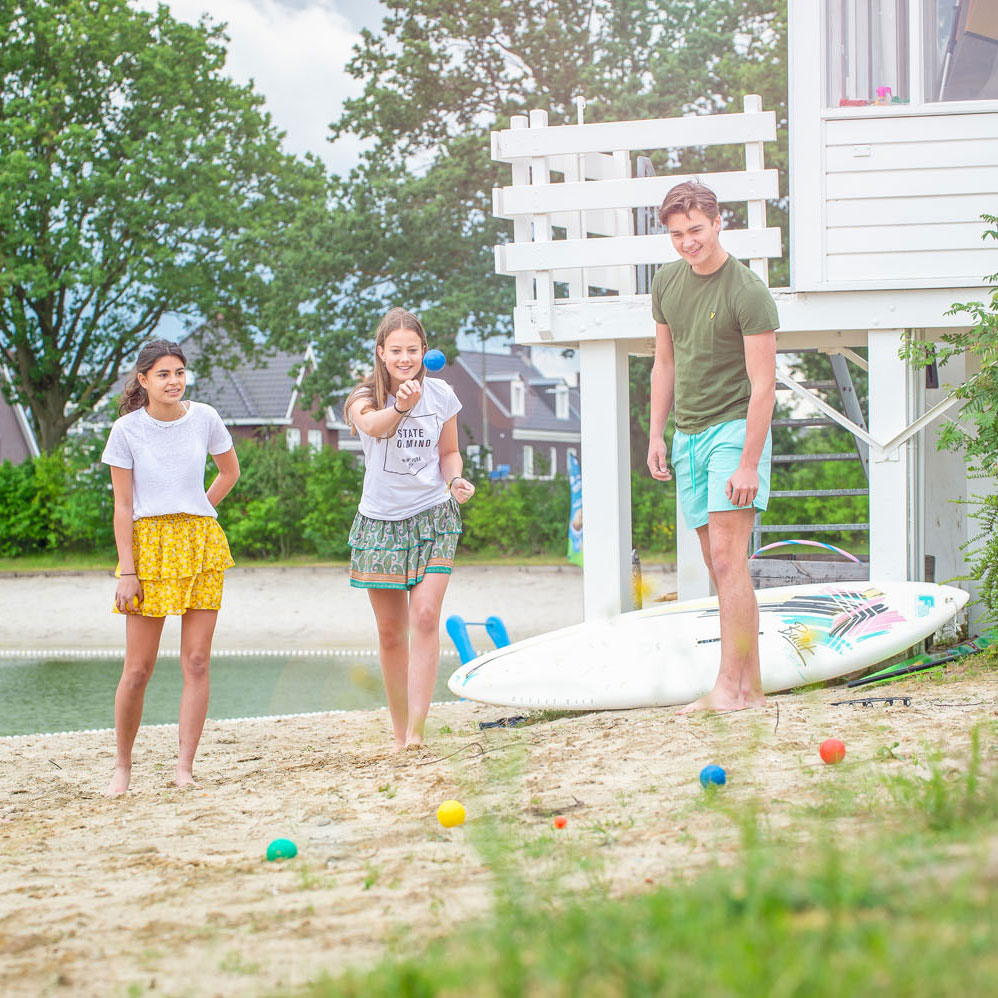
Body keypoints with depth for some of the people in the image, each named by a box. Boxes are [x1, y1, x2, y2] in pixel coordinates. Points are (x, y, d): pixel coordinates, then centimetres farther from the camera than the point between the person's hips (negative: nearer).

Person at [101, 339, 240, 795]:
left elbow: (230, 471, 19)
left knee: (196, 662, -4)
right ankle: (122, 765, 13)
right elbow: (123, 506, -4)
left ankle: (184, 767, -1)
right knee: (138, 667, -3)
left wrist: (195, 515, 11)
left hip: (201, 545, 2)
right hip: (148, 544, -2)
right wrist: (126, 571, -8)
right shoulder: (127, 429, -4)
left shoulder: (204, 418, 1)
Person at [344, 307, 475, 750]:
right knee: (390, 632, 6)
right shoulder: (365, 397, -9)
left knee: (425, 616, -18)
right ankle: (399, 731, 20)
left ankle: (416, 729, -21)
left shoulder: (441, 395, -1)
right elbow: (372, 425, -35)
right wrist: (400, 406, -56)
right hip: (380, 520, 0)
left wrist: (455, 480, -9)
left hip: (433, 517, 0)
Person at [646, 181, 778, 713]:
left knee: (728, 558, -15)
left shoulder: (748, 293, -13)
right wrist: (656, 436, 14)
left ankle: (729, 685, -15)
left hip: (735, 430, -7)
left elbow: (763, 385, -14)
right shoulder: (666, 283, 9)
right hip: (689, 435, 7)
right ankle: (750, 687, 9)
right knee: (720, 568, 6)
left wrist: (749, 464, -19)